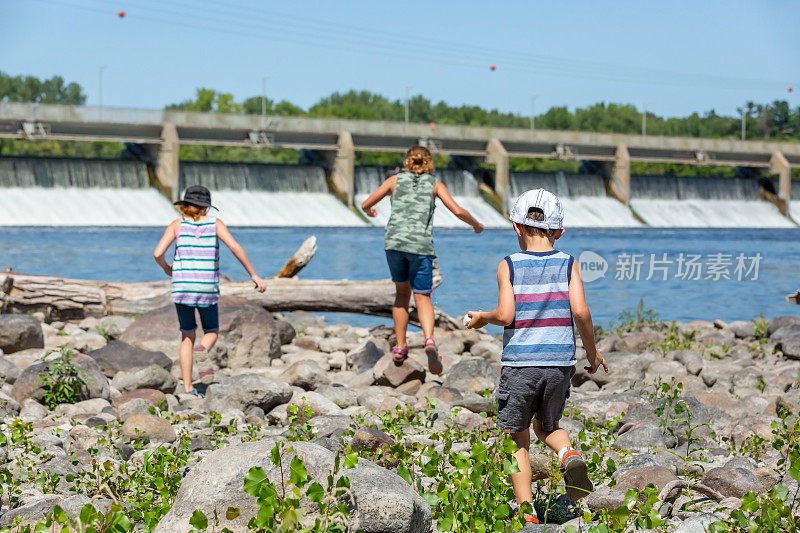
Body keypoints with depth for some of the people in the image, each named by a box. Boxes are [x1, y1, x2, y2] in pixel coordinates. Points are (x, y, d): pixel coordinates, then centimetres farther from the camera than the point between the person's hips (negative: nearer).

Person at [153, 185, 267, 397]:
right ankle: (202, 350, -19)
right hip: (208, 289, -1)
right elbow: (234, 247, -10)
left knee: (187, 337, 13)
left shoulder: (177, 225, 4)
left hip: (182, 288, 1)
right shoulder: (215, 224, 3)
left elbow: (158, 253, -6)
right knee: (211, 332, 17)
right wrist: (253, 275, -7)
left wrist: (166, 268, 15)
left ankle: (188, 388, 7)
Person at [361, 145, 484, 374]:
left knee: (402, 291, 20)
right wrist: (476, 224, 21)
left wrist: (370, 212, 40)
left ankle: (400, 347, 16)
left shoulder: (395, 180, 14)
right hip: (421, 244, -1)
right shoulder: (434, 183, 12)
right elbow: (458, 211, 2)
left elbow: (365, 205, 16)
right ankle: (429, 339, -27)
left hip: (394, 242, 1)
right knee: (422, 297, 1)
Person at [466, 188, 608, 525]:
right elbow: (580, 311, -7)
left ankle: (527, 512, 1)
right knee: (547, 427, 24)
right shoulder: (568, 264, 4)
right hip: (560, 362, 2)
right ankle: (568, 455, -8)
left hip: (519, 363, -2)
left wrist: (482, 318, 10)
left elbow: (505, 315, -11)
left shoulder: (508, 266, -1)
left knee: (518, 440, 8)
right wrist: (592, 352, 5)